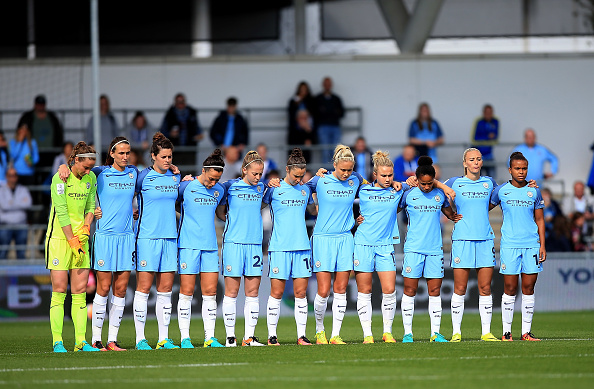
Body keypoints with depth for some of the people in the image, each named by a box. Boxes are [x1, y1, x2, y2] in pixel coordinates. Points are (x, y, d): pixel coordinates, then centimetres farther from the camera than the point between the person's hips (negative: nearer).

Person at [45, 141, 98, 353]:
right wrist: (72, 242, -15)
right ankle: (57, 342, -6)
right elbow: (61, 212, -14)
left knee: (80, 291, 1)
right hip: (59, 238, -5)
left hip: (80, 237, 5)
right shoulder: (60, 178, -11)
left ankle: (81, 342, 1)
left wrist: (85, 230, -5)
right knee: (59, 290, -7)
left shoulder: (90, 177, 8)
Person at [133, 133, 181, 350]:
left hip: (170, 236, 5)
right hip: (147, 236, -5)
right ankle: (140, 338, -2)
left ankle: (164, 339, 9)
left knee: (166, 288, 5)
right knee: (144, 287, -5)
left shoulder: (175, 177, 11)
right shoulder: (144, 176, -4)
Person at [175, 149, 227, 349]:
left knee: (210, 292, 2)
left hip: (210, 246, 4)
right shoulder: (186, 186, -5)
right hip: (188, 245, -4)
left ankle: (210, 338, 5)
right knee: (187, 291, -3)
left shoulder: (219, 190, 9)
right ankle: (185, 338, 0)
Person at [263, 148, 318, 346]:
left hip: (302, 247, 4)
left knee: (301, 293, 2)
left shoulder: (305, 189, 12)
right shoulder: (274, 189, 0)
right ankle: (272, 335, 3)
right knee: (276, 293, -3)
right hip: (279, 247, -4)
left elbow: (313, 210, 27)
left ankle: (301, 335, 5)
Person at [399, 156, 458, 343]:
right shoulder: (408, 195, -1)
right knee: (410, 290, -2)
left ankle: (435, 333, 6)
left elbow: (449, 212, 22)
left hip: (435, 249, 2)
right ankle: (407, 333, 3)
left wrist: (454, 217, 2)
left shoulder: (440, 194, 6)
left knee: (435, 291, 2)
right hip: (413, 248, -2)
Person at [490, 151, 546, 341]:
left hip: (532, 244, 2)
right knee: (510, 289, -3)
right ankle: (506, 331, 3)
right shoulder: (501, 190, 3)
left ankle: (526, 331, 5)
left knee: (528, 288, 1)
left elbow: (539, 220, 12)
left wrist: (542, 245, 6)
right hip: (509, 245, -2)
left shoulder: (534, 191, 8)